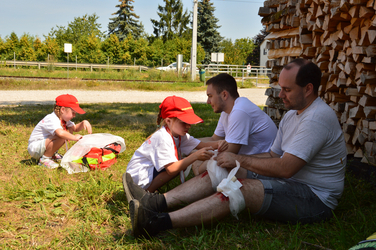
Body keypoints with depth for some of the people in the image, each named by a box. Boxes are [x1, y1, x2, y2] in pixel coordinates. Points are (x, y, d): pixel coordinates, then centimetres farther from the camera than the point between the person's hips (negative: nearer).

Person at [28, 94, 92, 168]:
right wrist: (74, 137, -33)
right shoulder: (52, 120, -26)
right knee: (62, 137, -32)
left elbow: (75, 128, 12)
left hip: (44, 145, 10)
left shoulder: (63, 119, 4)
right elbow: (60, 133, -45)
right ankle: (44, 159, -16)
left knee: (69, 130, 4)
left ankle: (53, 154, 11)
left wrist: (83, 123, -8)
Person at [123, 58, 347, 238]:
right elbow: (273, 156, 13)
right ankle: (158, 203, -16)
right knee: (223, 170, -6)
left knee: (242, 188, -30)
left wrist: (240, 160, -15)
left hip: (315, 198, -9)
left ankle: (159, 222, -36)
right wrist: (233, 156, 0)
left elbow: (285, 168, -25)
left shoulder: (317, 118, -20)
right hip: (289, 183, 9)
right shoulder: (292, 114, 13)